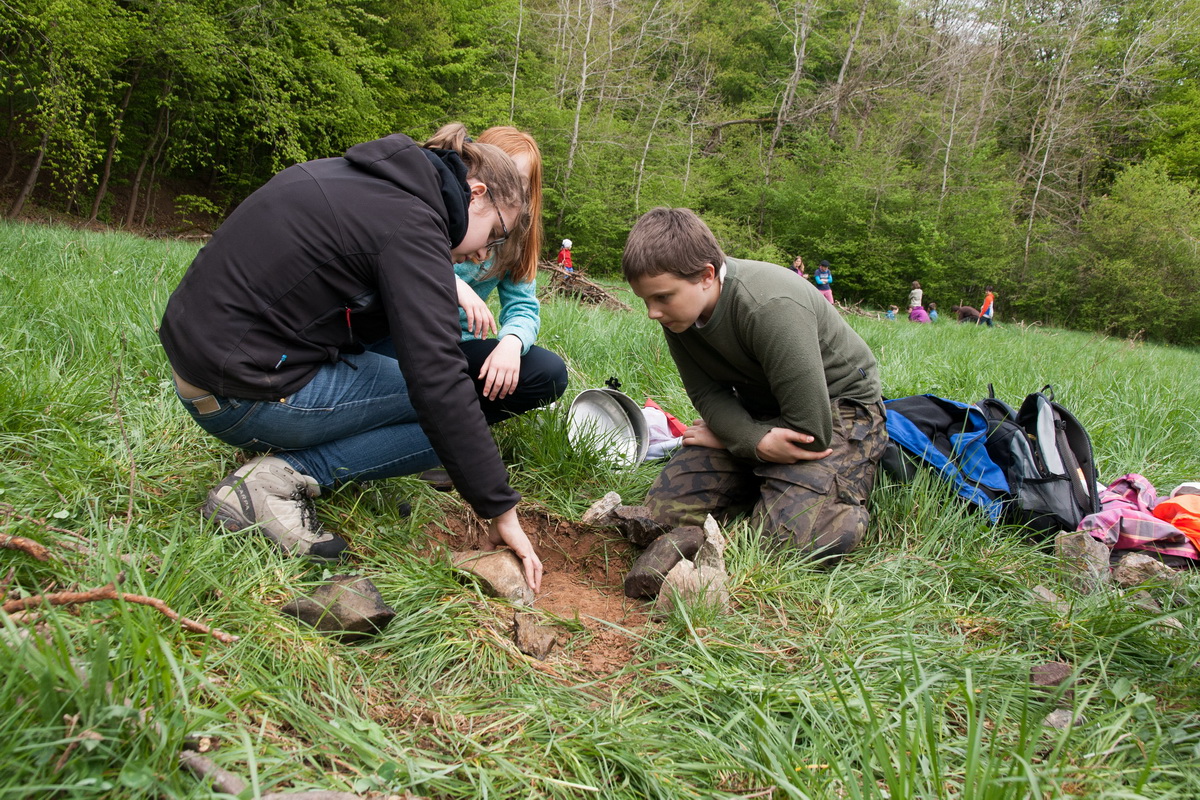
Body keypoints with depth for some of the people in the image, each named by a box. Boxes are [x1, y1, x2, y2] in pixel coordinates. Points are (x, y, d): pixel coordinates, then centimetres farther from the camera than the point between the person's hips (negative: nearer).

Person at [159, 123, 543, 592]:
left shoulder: (365, 178, 11)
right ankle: (285, 475, -10)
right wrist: (500, 511, -18)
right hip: (246, 393, -10)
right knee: (450, 419, -2)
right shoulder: (411, 223, -17)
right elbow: (438, 383, -23)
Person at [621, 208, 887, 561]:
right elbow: (707, 394, -7)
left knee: (792, 537, -27)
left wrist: (728, 438, -15)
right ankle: (765, 479, 17)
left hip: (835, 407, -6)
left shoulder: (772, 309, -34)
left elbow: (810, 433, -31)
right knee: (665, 508, -5)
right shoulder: (678, 307, -13)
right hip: (756, 413, 6)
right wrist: (757, 441, -28)